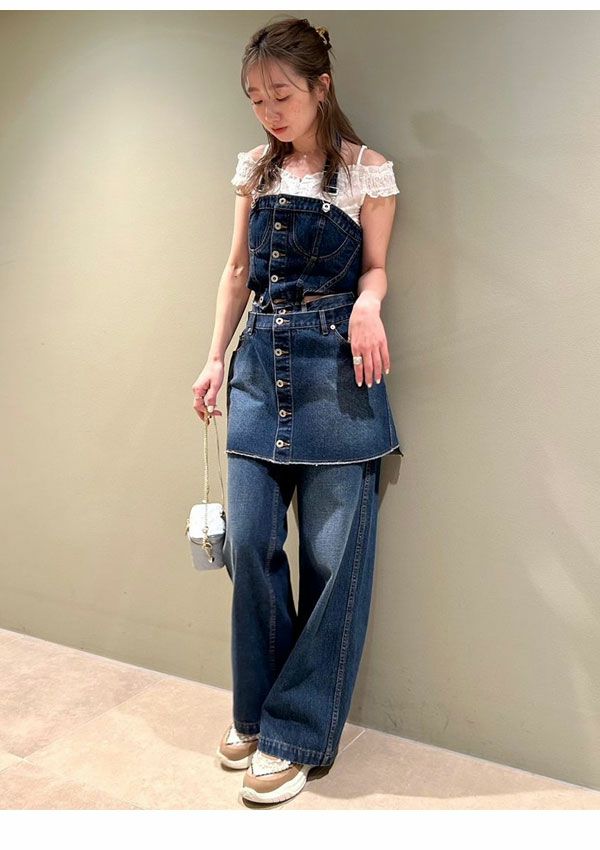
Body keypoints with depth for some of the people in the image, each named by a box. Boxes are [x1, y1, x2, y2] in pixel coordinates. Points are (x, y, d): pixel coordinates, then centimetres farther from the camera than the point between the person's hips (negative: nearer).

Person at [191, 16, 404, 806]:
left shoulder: (367, 170, 1)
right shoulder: (255, 169, 13)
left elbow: (375, 267, 4)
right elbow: (238, 272, 16)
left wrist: (367, 303, -19)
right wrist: (216, 358, 10)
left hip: (334, 370, -4)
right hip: (261, 365, 4)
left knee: (332, 555, -1)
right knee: (248, 542, 3)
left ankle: (297, 733, 14)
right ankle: (258, 707, 24)